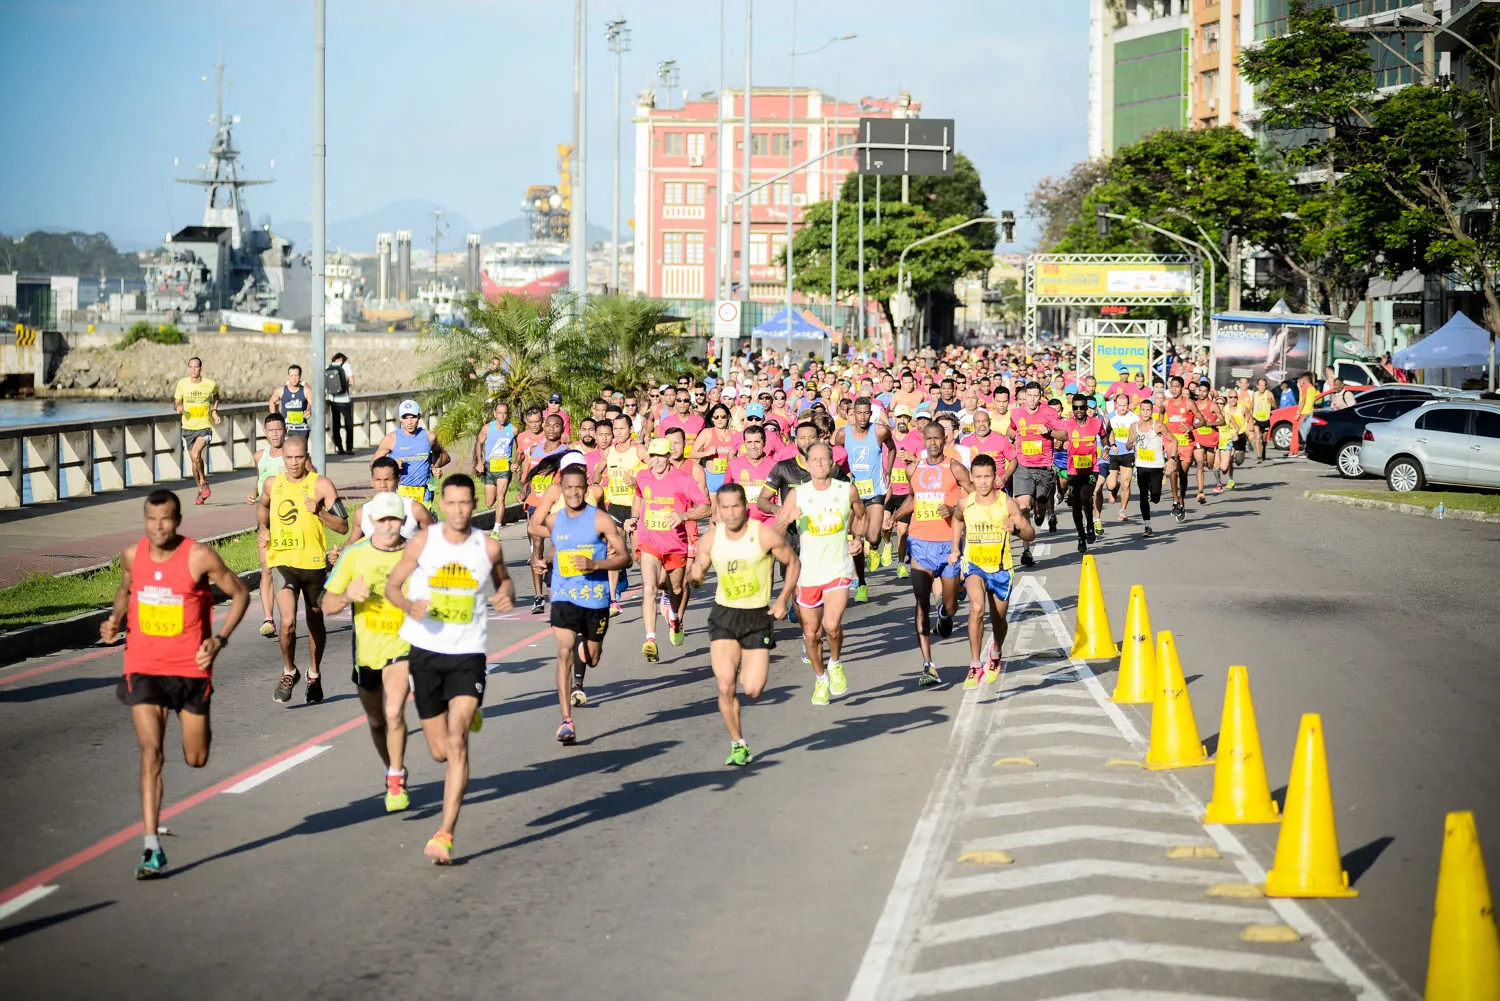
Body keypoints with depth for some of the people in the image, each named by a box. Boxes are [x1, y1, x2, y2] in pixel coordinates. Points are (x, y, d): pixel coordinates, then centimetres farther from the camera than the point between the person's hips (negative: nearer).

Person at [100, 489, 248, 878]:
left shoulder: (199, 557, -13)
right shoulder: (132, 555, -1)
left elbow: (239, 593, -2)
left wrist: (220, 639, -13)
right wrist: (115, 620, 0)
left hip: (190, 668, -1)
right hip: (143, 668, 1)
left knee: (196, 759, 11)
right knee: (151, 752, -13)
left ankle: (199, 724, 50)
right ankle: (152, 849, -12)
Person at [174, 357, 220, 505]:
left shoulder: (210, 384, -6)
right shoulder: (182, 383, -3)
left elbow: (215, 395, 17)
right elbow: (176, 401, 7)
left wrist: (214, 411, 5)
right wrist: (178, 407, -16)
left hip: (204, 427, -3)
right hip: (188, 427, 3)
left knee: (196, 455, -25)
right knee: (195, 462, 10)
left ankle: (204, 482, -2)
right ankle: (201, 491, 28)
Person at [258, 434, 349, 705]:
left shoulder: (322, 485, -5)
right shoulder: (273, 484, 6)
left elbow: (343, 526, -5)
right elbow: (262, 506, 30)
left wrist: (319, 512, -20)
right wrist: (263, 527, 11)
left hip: (313, 563, -1)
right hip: (281, 562, 1)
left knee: (315, 624, 14)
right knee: (288, 622, -18)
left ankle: (314, 675, 37)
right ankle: (289, 672, 6)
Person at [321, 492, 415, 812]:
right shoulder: (354, 554, -4)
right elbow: (327, 605, -1)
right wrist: (347, 596, -22)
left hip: (402, 645, -3)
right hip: (365, 649, 3)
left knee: (394, 713, -22)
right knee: (376, 721, 17)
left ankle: (396, 782, -7)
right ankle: (393, 771, 42)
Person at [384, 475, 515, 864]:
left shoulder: (489, 547, -1)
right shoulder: (422, 542, -3)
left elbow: (503, 579, 19)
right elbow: (392, 585, 5)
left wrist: (506, 594, -5)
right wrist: (409, 605, -17)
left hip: (467, 655, -1)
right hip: (423, 650, 1)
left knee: (456, 743, -17)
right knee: (440, 752, 9)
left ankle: (445, 834, -16)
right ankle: (468, 716, 47)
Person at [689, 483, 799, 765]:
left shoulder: (766, 535, -13)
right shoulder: (711, 538, -4)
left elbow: (793, 563, 2)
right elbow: (697, 575, 8)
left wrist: (784, 598, -7)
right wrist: (694, 576, -17)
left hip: (758, 617, -2)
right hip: (724, 615, 2)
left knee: (752, 690, -7)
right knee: (725, 688, -9)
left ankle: (752, 669, 32)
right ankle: (738, 745, 10)